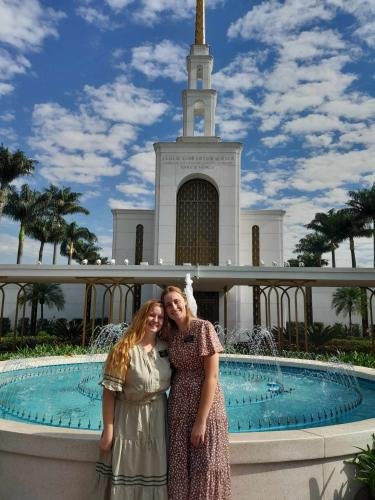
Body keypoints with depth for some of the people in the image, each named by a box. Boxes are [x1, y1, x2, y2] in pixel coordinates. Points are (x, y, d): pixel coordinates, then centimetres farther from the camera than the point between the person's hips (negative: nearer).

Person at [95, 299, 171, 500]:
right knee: (125, 475, 9)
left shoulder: (165, 348, -1)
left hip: (157, 418, 4)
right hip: (129, 418, -4)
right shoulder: (125, 349, -16)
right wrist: (108, 429, -14)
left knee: (153, 473, 16)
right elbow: (109, 391, -15)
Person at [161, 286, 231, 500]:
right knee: (179, 469, 12)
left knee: (205, 469, 4)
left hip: (206, 407, -5)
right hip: (178, 408, 5)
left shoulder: (204, 327, -11)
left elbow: (212, 376, -15)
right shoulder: (170, 334, 7)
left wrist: (201, 420, -18)